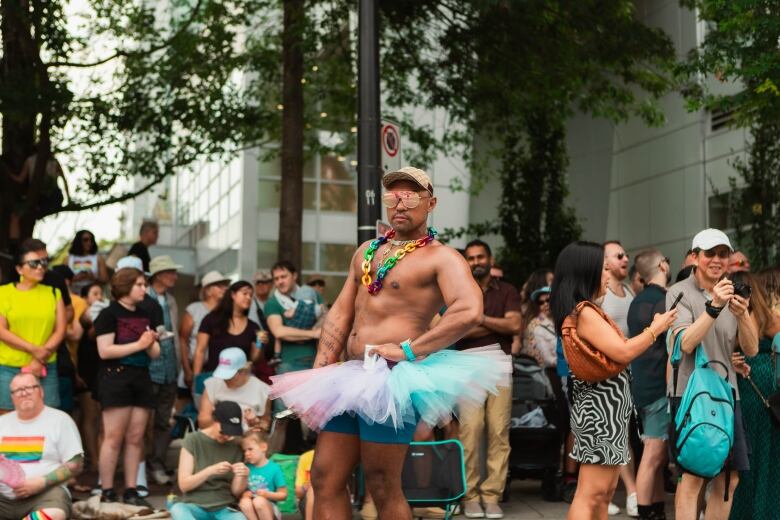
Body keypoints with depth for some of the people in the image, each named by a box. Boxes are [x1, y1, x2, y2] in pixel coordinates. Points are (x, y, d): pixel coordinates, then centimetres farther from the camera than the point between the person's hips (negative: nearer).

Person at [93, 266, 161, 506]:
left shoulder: (146, 316, 15)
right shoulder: (109, 314, -5)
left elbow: (155, 354, 15)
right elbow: (105, 351, -14)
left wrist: (150, 344, -8)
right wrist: (138, 344, -14)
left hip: (141, 378, 6)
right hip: (115, 377, -6)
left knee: (136, 438, 5)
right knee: (113, 437, -7)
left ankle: (131, 491, 10)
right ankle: (107, 492, -2)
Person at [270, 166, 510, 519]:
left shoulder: (441, 258, -6)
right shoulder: (367, 251, 18)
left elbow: (470, 312, -23)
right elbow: (340, 314, 18)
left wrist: (408, 350, -22)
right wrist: (319, 373, 8)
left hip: (391, 380, -8)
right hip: (350, 377, 8)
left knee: (382, 488, -2)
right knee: (325, 479, 8)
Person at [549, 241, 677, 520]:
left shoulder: (589, 310, 15)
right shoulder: (584, 312, -16)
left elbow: (615, 352, 15)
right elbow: (622, 352, -20)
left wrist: (652, 328, 17)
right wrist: (655, 329, -7)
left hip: (607, 410, 11)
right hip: (601, 410, -11)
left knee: (604, 494, 13)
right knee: (591, 494, -11)